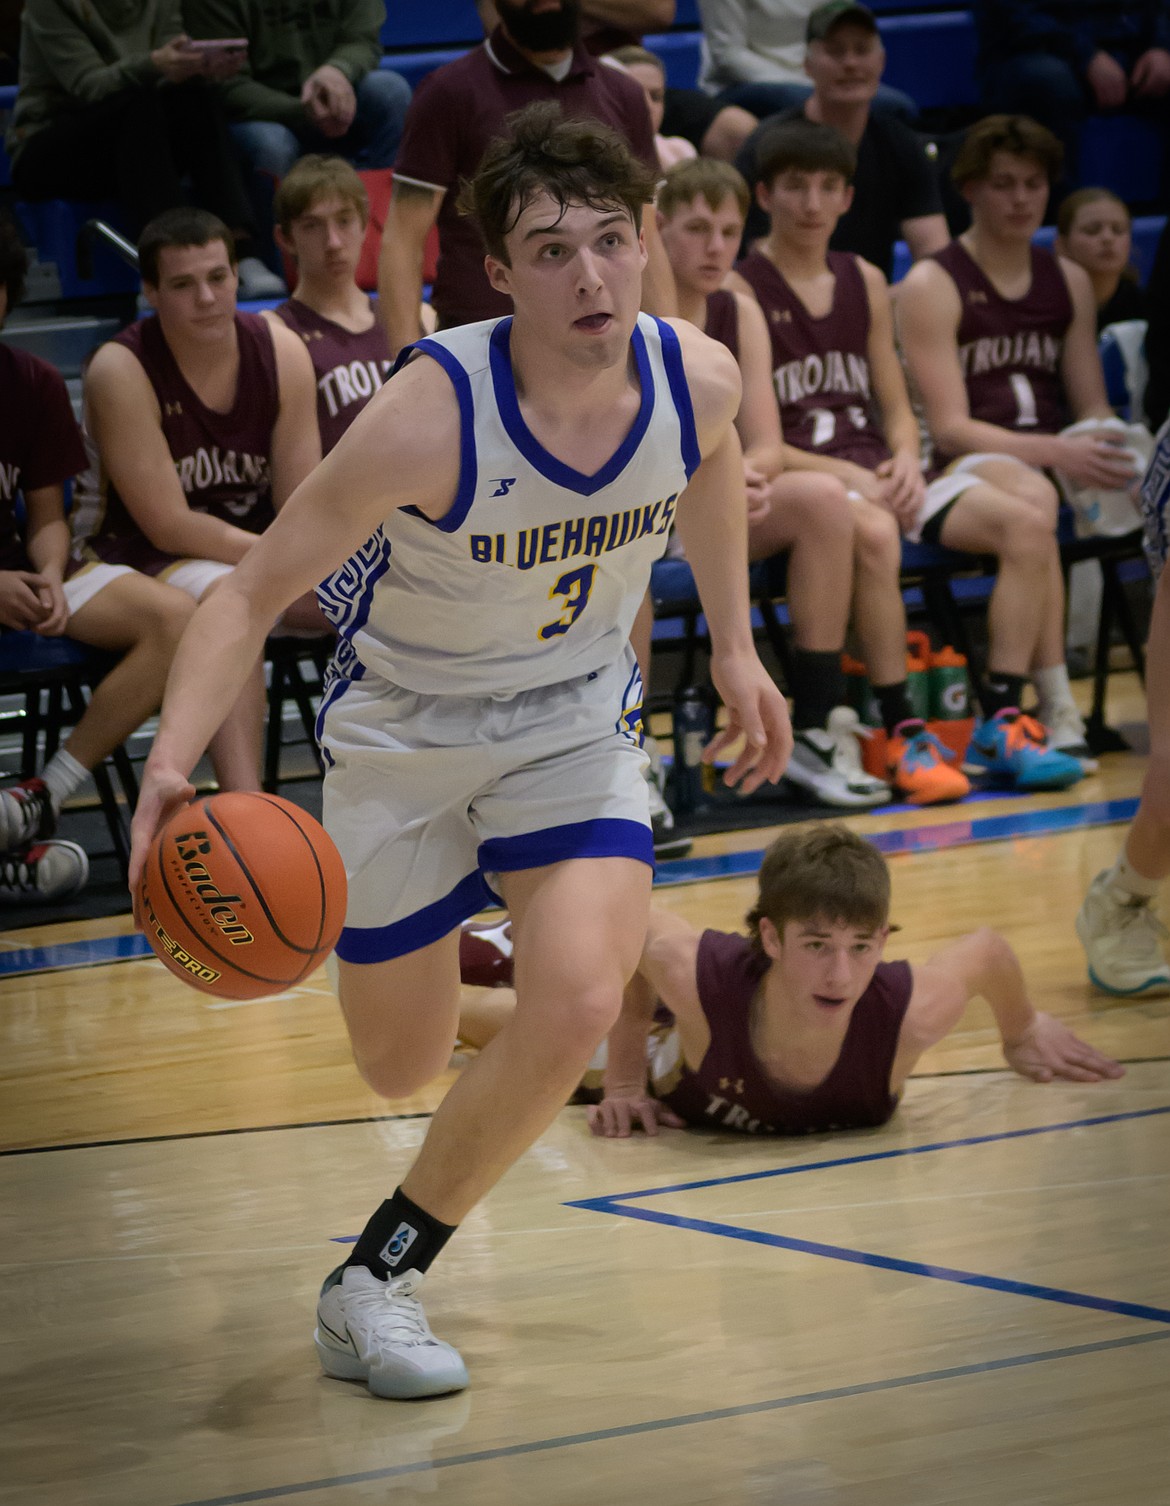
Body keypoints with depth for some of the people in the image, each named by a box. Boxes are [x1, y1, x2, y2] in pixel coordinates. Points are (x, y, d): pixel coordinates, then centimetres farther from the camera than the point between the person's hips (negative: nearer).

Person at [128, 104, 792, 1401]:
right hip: (403, 726, -2)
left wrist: (734, 646, 13)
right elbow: (253, 591, -28)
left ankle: (377, 1281, -3)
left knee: (576, 1006, -23)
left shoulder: (697, 379, -19)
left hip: (575, 719, 2)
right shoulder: (429, 416, -33)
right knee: (401, 1070, 12)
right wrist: (172, 761, -43)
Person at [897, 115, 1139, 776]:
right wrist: (1054, 453, -22)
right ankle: (1057, 711, -38)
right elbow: (950, 427, -8)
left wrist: (1109, 450, -10)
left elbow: (1092, 408, 15)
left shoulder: (1070, 282, 18)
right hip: (961, 474, -5)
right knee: (1029, 510, -38)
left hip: (1055, 468, 5)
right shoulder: (933, 286, 0)